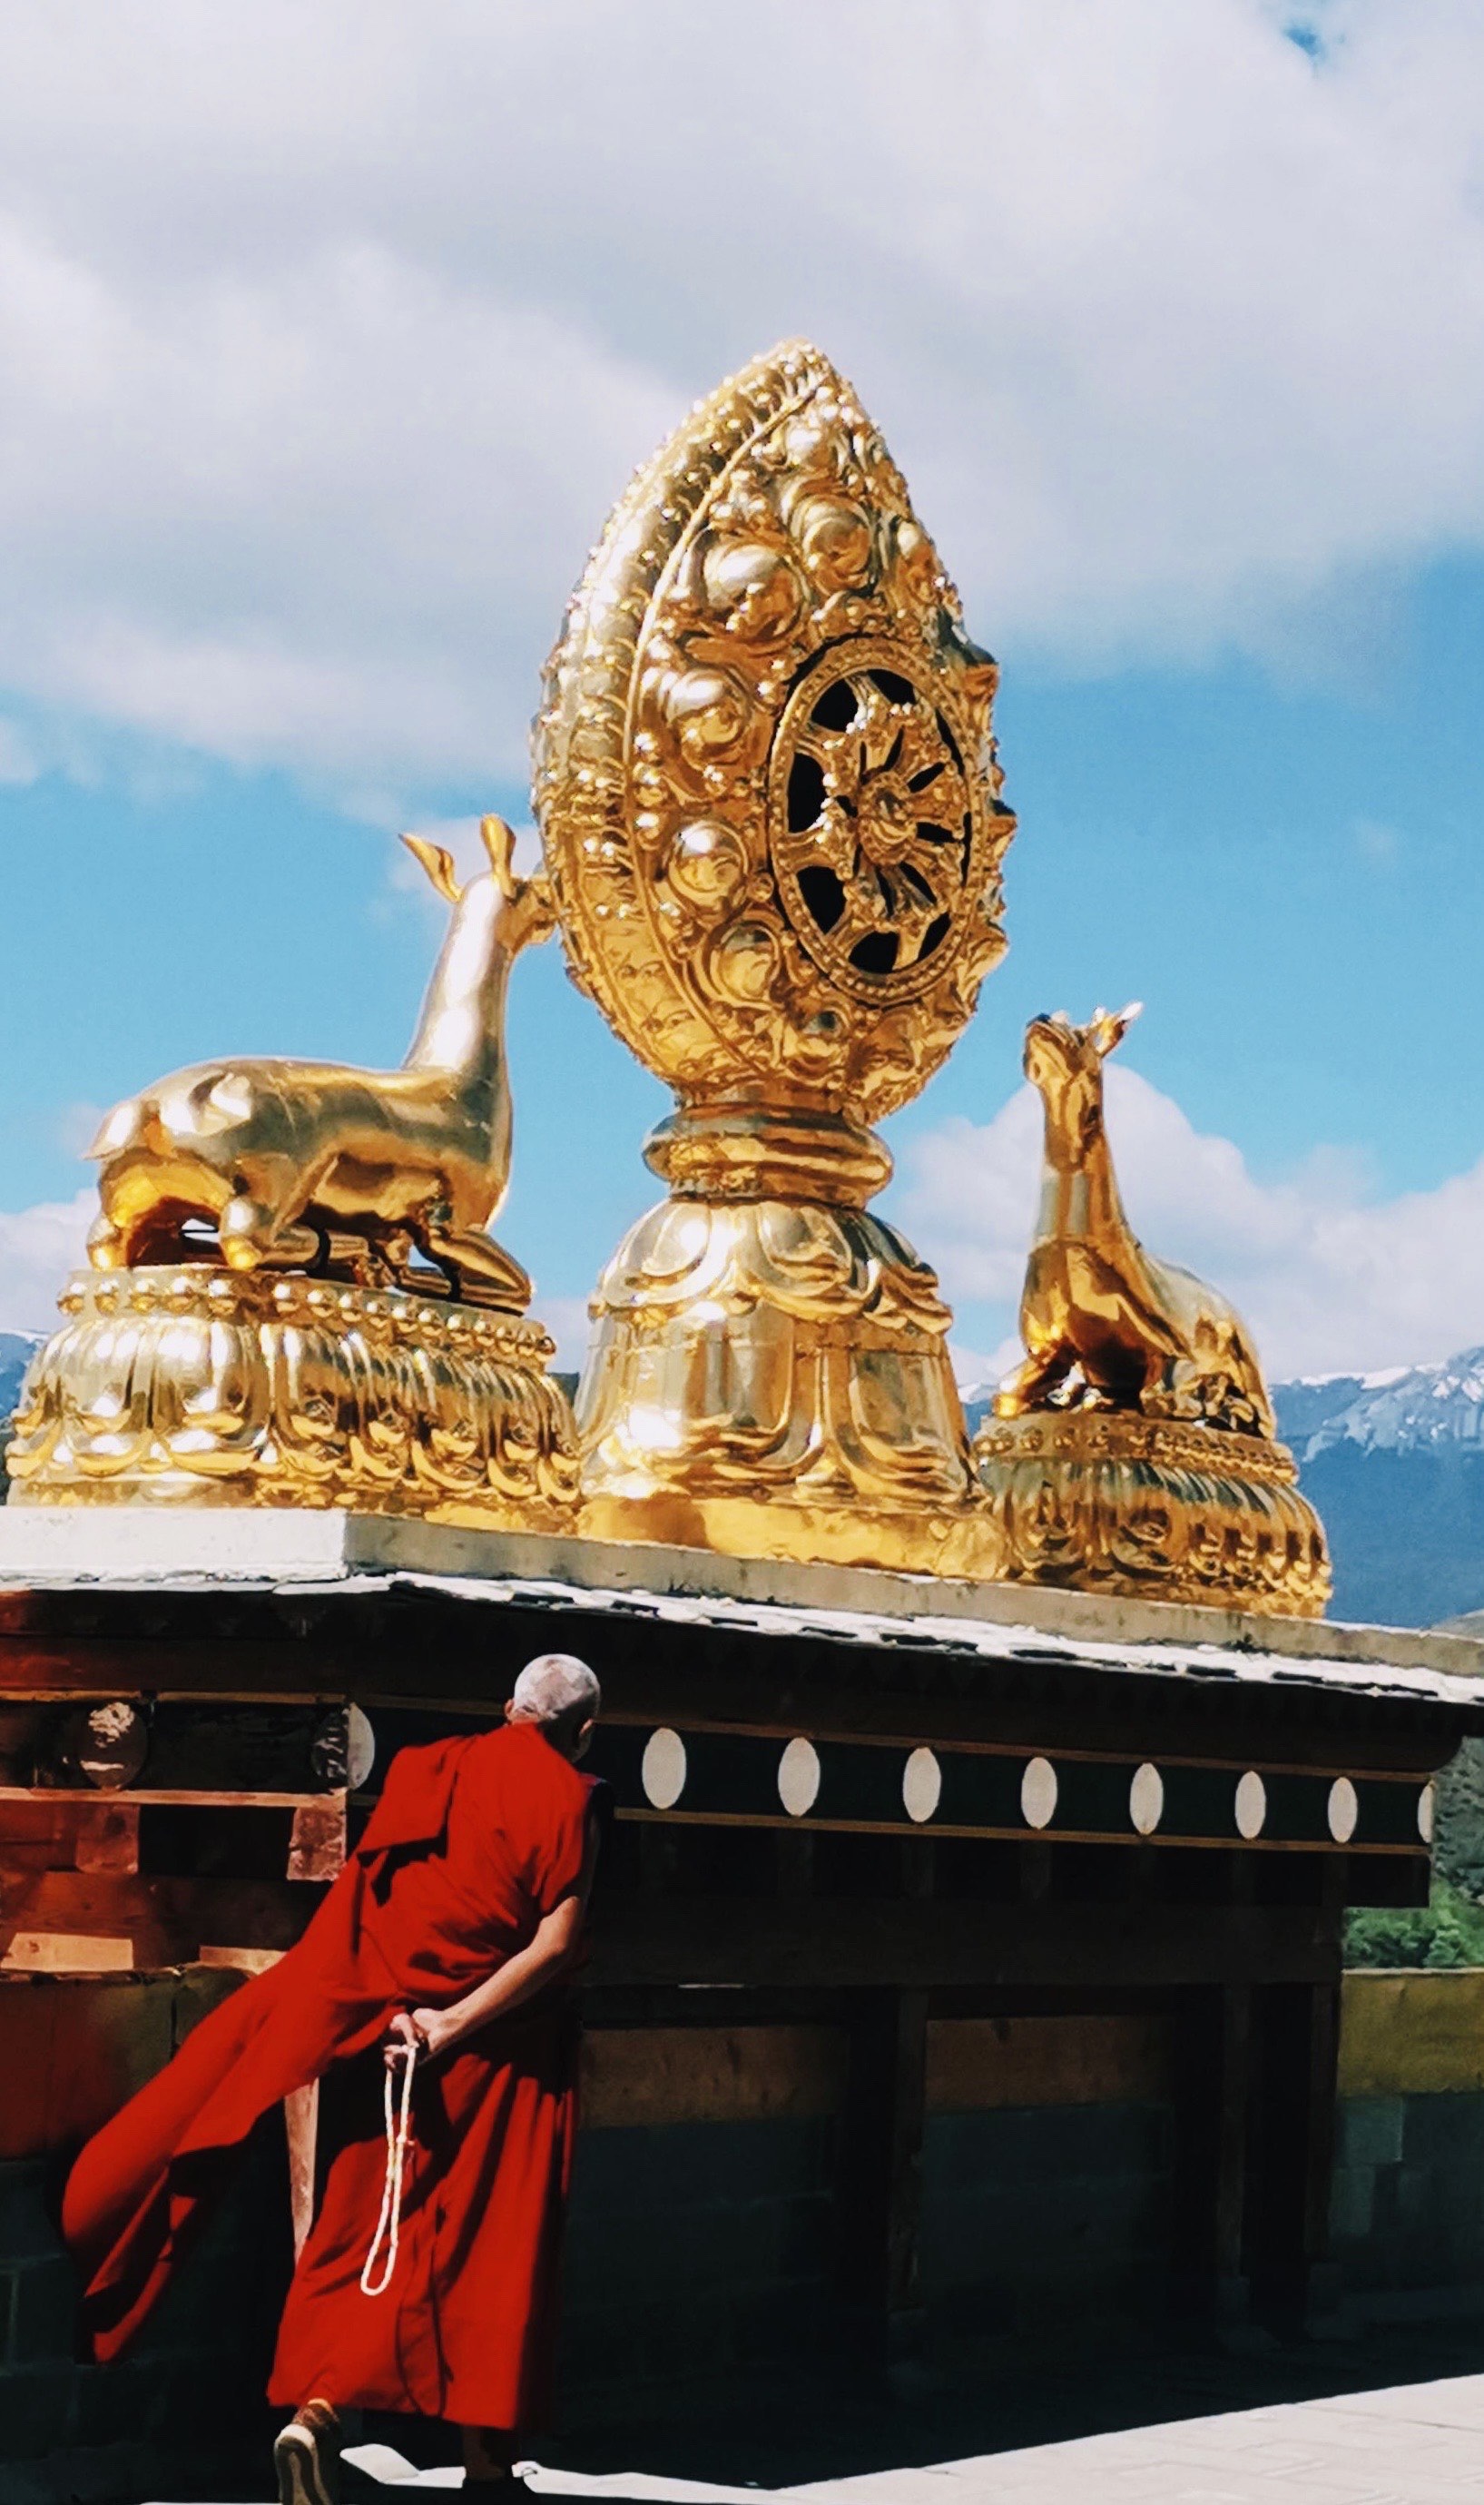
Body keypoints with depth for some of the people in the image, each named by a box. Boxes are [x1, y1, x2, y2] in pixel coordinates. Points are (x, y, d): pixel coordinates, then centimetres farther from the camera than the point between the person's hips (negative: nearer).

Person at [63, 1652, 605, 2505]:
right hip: (501, 2053, -4)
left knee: (365, 2233, 9)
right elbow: (558, 1944, -15)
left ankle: (317, 2411, -9)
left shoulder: (424, 1772, 7)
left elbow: (362, 1911, 7)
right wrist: (457, 2025, -16)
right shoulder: (568, 1798, -7)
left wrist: (403, 2019, 5)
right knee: (495, 2253, 4)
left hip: (394, 2033, 4)